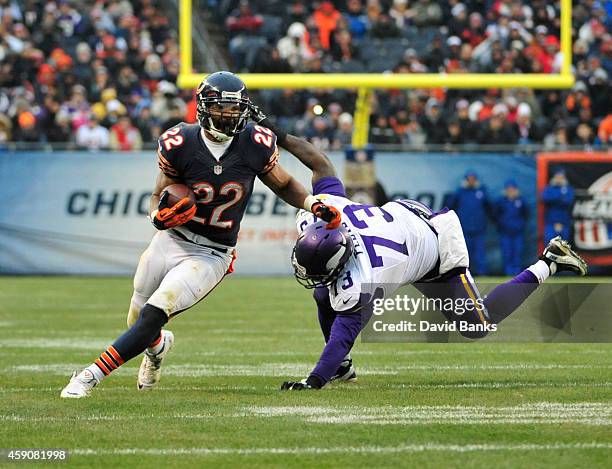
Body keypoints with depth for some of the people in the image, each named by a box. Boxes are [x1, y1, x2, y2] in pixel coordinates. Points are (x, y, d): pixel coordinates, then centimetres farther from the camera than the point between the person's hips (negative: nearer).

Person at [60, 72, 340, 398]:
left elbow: (283, 185, 5)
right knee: (138, 323, 16)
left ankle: (91, 376, -13)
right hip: (171, 240, 2)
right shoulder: (180, 144, -14)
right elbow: (160, 196, -3)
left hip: (211, 256, -2)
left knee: (152, 316, -20)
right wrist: (160, 215, -26)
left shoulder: (255, 145, -12)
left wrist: (314, 205, -13)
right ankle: (158, 346, 54)